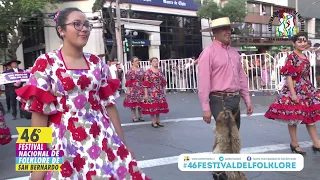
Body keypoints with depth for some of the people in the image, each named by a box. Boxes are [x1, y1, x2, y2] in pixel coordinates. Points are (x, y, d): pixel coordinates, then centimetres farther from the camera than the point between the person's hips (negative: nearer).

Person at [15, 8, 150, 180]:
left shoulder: (96, 62, 6)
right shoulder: (46, 63, -5)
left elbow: (108, 104, 8)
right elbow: (39, 112, -7)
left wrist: (122, 143, 8)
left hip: (103, 138, 4)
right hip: (65, 142, -3)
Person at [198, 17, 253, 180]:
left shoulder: (234, 52, 14)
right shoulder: (208, 52, -9)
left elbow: (242, 78, 17)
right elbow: (204, 82, -14)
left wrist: (247, 100, 14)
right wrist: (206, 108, -17)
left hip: (235, 99, 8)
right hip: (220, 100, -8)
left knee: (233, 137, 15)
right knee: (227, 136, -7)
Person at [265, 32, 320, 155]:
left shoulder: (305, 57, 11)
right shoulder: (291, 58, -14)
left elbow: (306, 76, 17)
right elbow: (289, 76, -19)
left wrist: (310, 89, 19)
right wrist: (293, 93, -23)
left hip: (306, 89, 9)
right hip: (295, 89, -9)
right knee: (294, 117, 2)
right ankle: (294, 144, 16)